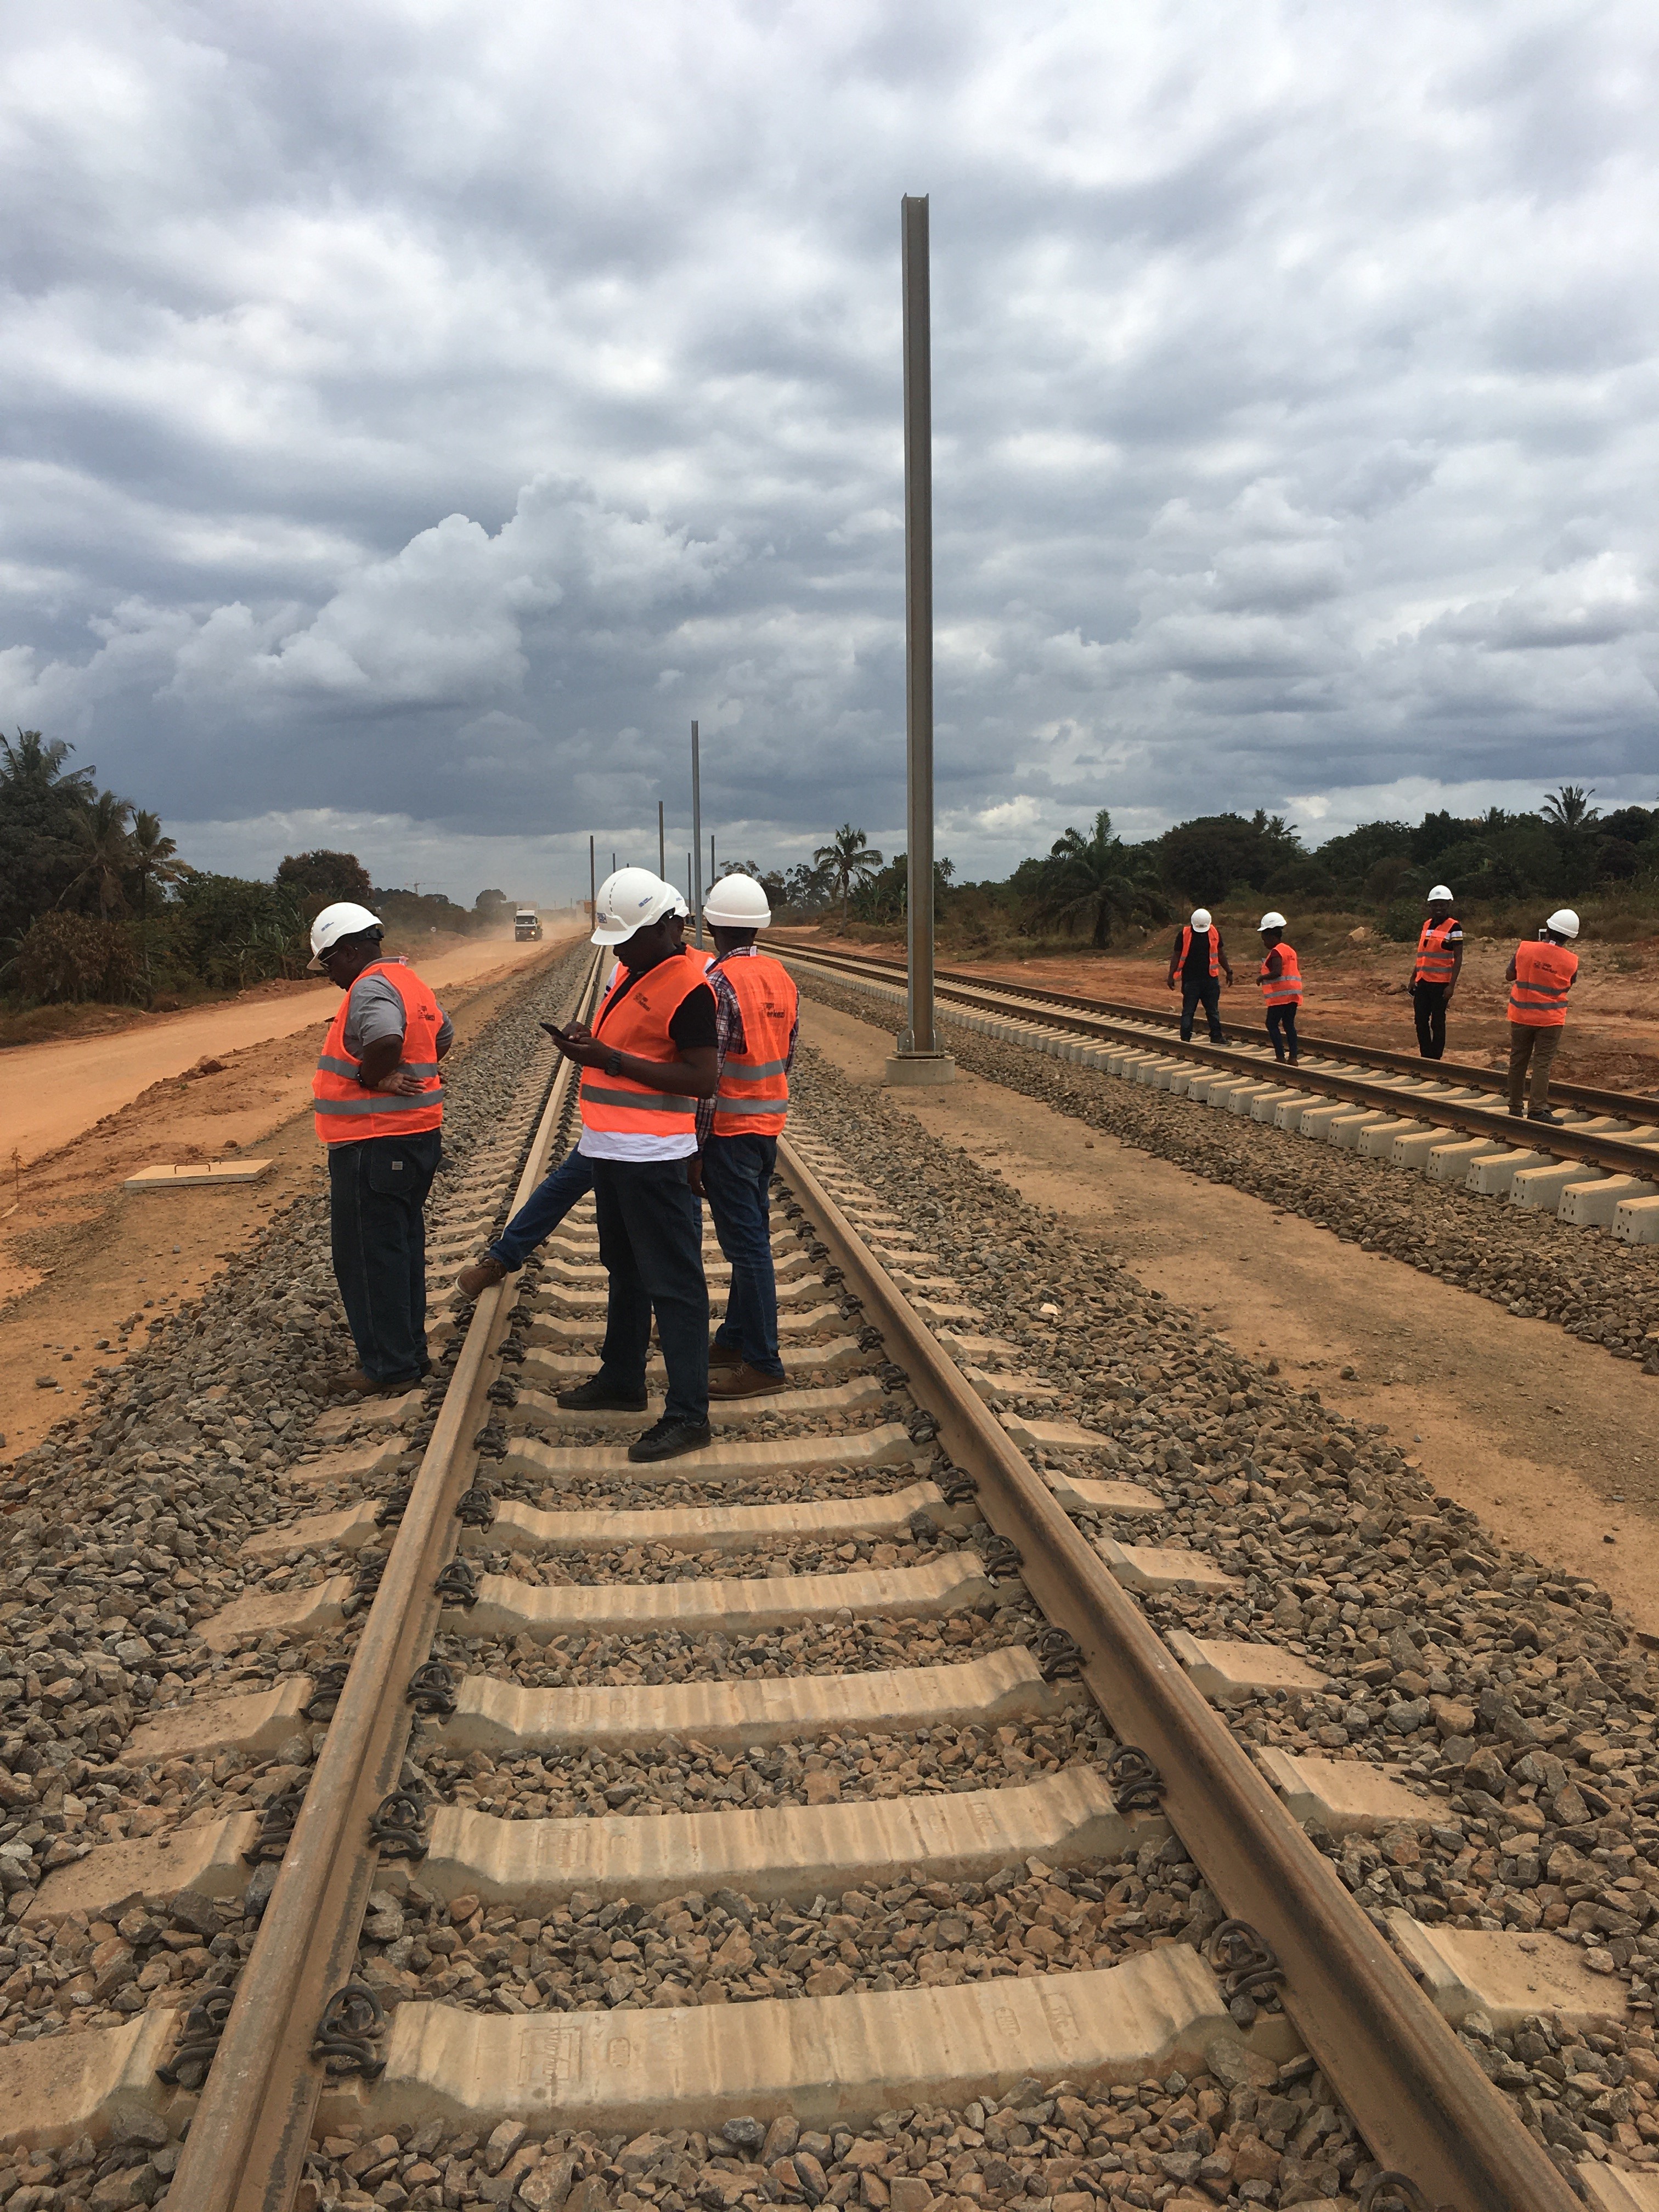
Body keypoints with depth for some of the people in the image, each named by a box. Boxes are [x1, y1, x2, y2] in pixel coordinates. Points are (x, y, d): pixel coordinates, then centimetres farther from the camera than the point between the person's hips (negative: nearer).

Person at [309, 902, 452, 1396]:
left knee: (369, 1256, 0)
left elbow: (386, 1040, -39)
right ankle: (409, 1352, 27)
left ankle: (388, 1366, 7)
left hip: (374, 1147, -10)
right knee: (402, 1248, 17)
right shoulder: (409, 981, 14)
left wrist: (372, 1079, -22)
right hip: (416, 1137, 10)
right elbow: (443, 1035, 28)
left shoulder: (371, 989, -18)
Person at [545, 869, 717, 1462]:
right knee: (625, 1272, 21)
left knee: (673, 1285, -5)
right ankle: (620, 1381, 35)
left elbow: (703, 1079, -23)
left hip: (655, 1161, -10)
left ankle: (688, 1416, 0)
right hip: (612, 1149, 10)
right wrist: (586, 1042, 2)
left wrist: (612, 1060, -23)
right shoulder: (630, 973, 13)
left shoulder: (687, 987, -17)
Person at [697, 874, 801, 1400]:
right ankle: (737, 1337, 29)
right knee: (751, 1233, 16)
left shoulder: (720, 982, -18)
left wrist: (694, 1141, -13)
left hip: (730, 1128, -8)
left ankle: (762, 1363, 3)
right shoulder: (782, 976, 5)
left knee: (745, 1241, -3)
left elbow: (708, 1072, -19)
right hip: (769, 1121, 8)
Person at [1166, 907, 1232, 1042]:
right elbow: (1176, 956, -2)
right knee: (1188, 1010, 0)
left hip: (1210, 979, 3)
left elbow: (1221, 954, 14)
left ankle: (1216, 1036, 18)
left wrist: (1229, 971, 16)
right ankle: (1185, 1039, 5)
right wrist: (1171, 976, -4)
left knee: (1213, 1010, 10)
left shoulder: (1214, 933, 3)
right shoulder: (1184, 934, -7)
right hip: (1190, 979, -3)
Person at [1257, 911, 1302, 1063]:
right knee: (1289, 1024, 10)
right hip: (1293, 994, 9)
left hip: (1280, 995, -9)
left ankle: (1280, 1055, -7)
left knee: (1272, 1024, -1)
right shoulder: (1290, 950, 15)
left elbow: (1277, 972, -25)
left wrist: (1261, 977, -10)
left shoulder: (1276, 952, -13)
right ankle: (1293, 1056, 7)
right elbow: (1298, 969, 18)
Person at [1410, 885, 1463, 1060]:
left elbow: (1458, 958, -11)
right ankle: (1425, 1057, 18)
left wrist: (1452, 985, -17)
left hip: (1441, 983, -6)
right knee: (1420, 1021, 8)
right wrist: (1413, 979, 16)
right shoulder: (1426, 925, 13)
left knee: (1437, 1023, 1)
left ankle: (1435, 1059, 9)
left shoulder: (1454, 927, -7)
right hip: (1423, 982, 6)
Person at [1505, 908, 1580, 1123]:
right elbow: (1567, 987, 7)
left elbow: (1509, 975, 4)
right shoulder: (1571, 962, -8)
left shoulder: (1525, 948, -9)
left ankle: (1515, 1107, 19)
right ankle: (1537, 1109, -7)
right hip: (1550, 1019, -2)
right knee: (1542, 1064, 0)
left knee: (1518, 1062, 12)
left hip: (1521, 1016, 2)